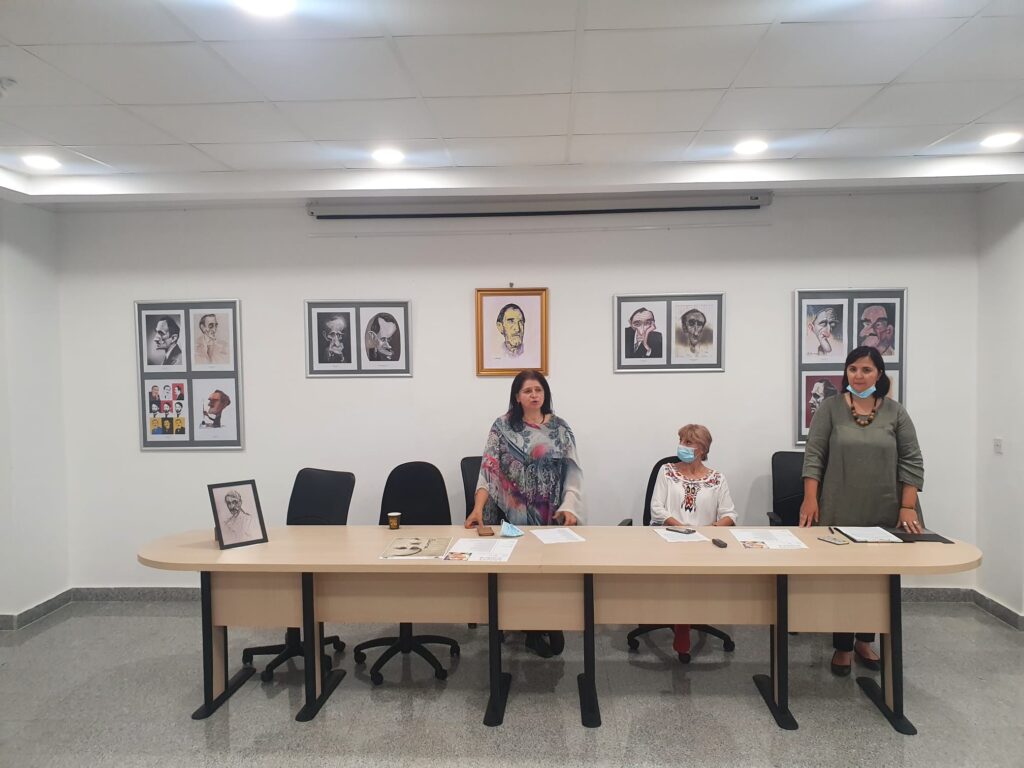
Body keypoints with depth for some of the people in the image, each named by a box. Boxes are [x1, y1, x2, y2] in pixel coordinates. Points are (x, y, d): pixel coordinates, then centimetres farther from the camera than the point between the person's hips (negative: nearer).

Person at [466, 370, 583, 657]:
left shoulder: (559, 428, 3)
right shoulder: (502, 426, -2)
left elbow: (572, 471, 0)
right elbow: (489, 469, -8)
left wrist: (569, 507, -16)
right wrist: (478, 508, -21)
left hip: (551, 514, 2)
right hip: (515, 513, -1)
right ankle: (533, 630, 16)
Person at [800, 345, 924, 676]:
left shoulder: (896, 412, 4)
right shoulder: (830, 408, 0)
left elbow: (911, 462, 3)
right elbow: (813, 456, -3)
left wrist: (908, 507, -4)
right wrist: (810, 499, -10)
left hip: (884, 516, 2)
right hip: (839, 514, -2)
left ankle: (865, 641, 29)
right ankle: (842, 647, 17)